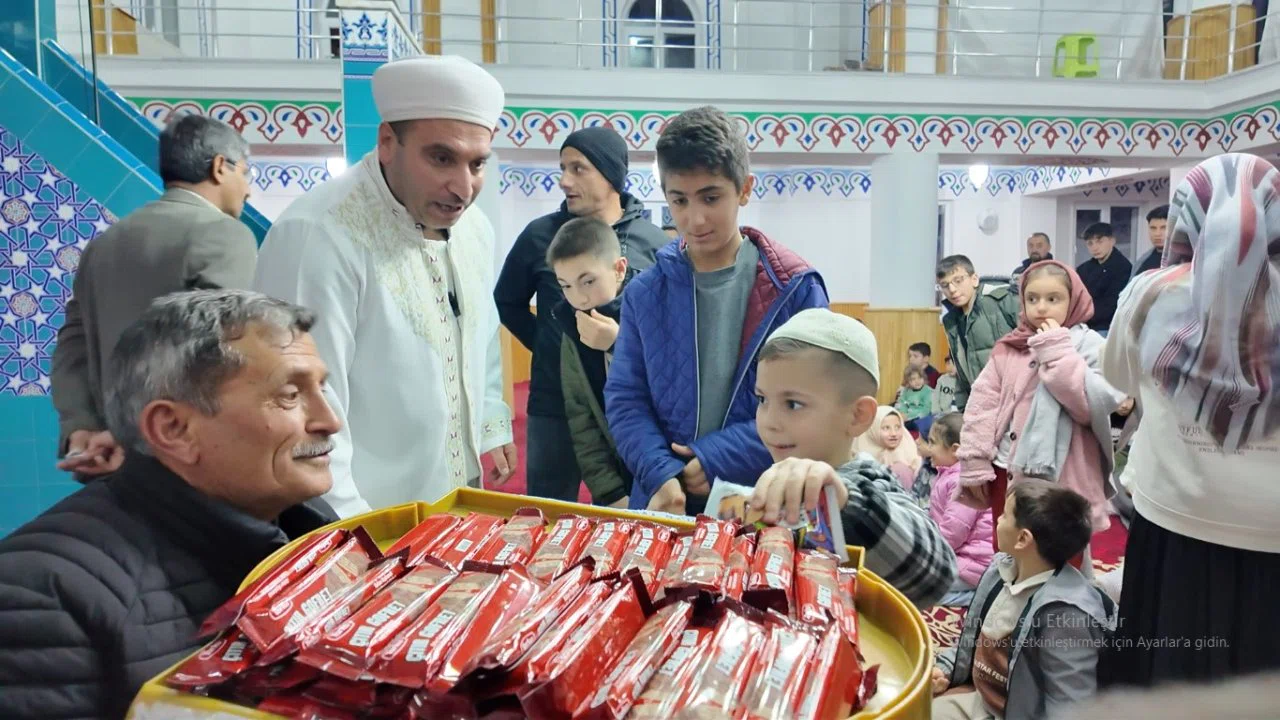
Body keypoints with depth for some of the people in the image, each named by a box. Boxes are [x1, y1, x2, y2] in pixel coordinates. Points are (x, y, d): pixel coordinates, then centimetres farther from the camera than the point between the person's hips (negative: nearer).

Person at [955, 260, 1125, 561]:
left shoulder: (1088, 344, -5)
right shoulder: (1008, 347, 6)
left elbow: (1095, 405, -19)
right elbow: (983, 404, 4)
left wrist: (1057, 352, -18)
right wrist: (975, 465, -2)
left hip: (1060, 479, -5)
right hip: (1007, 472, 5)